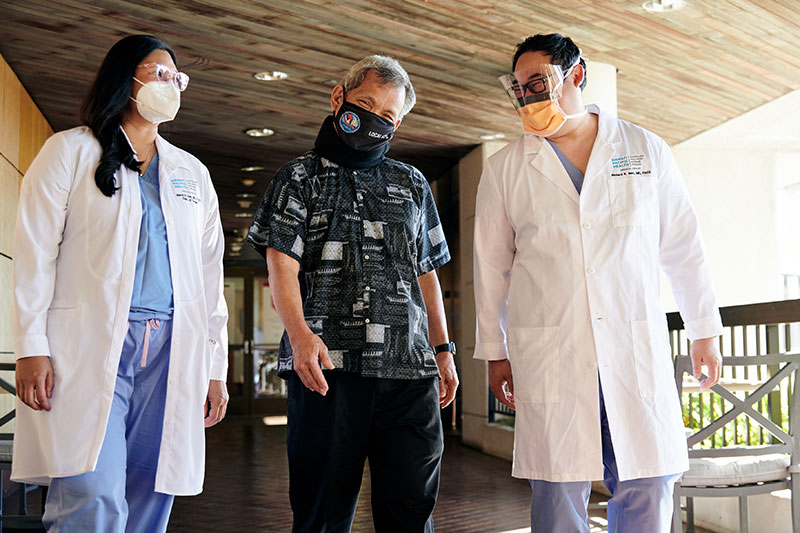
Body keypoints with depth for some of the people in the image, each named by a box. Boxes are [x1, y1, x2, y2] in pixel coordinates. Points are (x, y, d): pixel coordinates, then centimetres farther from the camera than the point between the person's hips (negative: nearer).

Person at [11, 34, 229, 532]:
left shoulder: (193, 174, 22)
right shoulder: (72, 151, 10)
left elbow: (210, 274, 19)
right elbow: (35, 252, 2)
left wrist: (215, 367, 12)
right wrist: (32, 347, -8)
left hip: (172, 354, 4)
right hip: (89, 345, -4)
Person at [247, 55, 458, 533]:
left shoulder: (412, 185, 21)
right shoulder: (301, 177, 10)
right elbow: (281, 260, -3)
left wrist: (443, 349, 15)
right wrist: (300, 332, -20)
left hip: (409, 367, 3)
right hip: (326, 364, -3)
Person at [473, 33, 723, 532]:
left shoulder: (646, 149, 8)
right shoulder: (505, 168, 8)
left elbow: (684, 248, 12)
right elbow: (492, 265, 12)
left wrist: (705, 331, 13)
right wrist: (495, 352, 11)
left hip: (638, 350, 1)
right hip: (548, 356, 0)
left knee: (648, 489, 2)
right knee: (559, 493, 0)